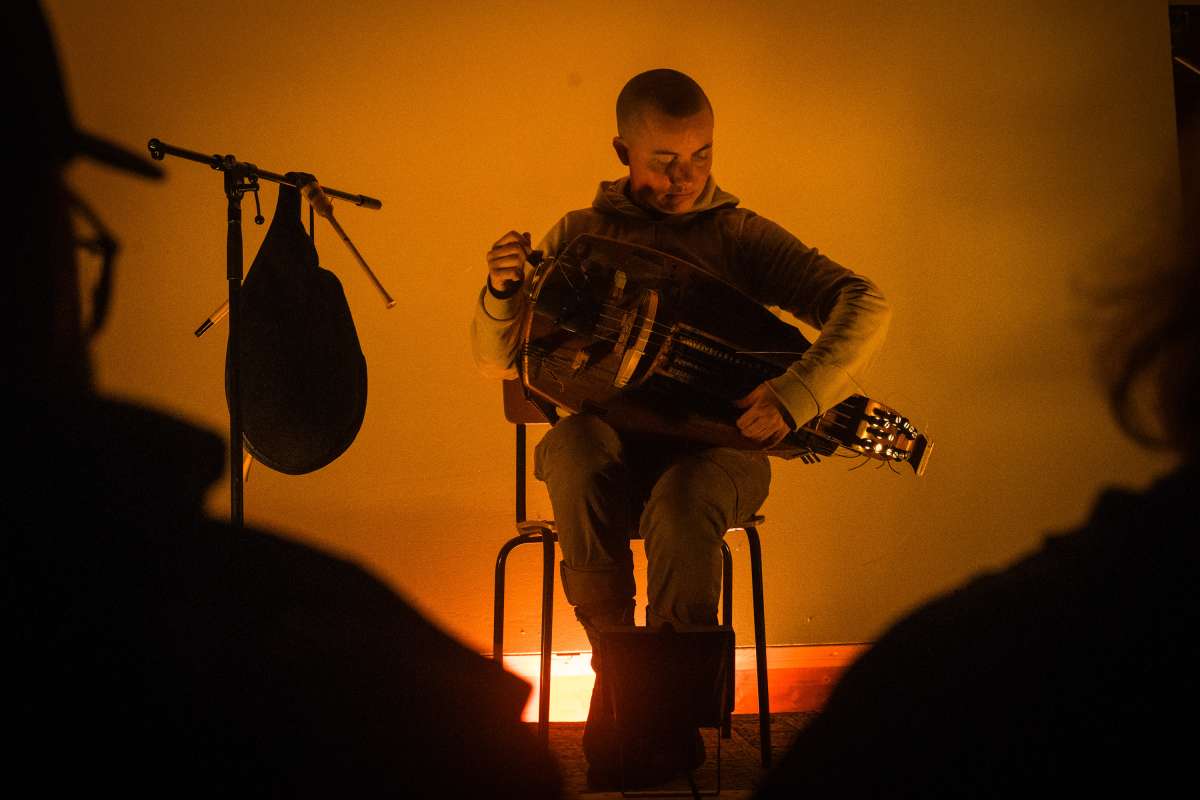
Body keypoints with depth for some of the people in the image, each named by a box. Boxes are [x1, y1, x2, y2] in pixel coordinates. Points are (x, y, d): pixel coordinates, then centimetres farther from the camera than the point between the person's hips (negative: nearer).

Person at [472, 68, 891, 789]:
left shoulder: (740, 235, 7)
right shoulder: (578, 235, 11)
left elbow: (864, 304, -5)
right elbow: (497, 361, 11)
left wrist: (795, 395, -23)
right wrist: (504, 294, -12)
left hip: (717, 438, -1)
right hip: (606, 431, 1)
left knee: (681, 507, -36)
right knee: (578, 455, -35)